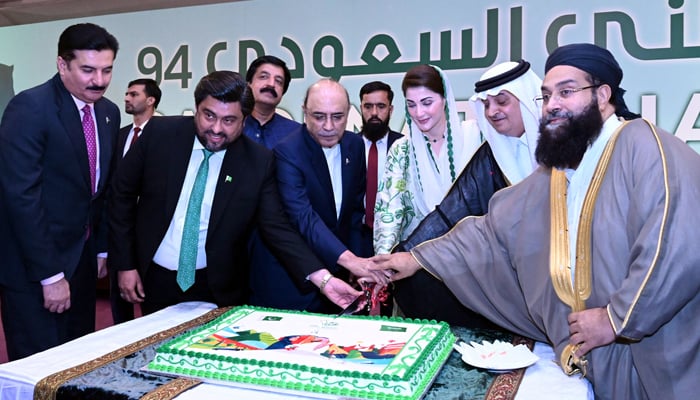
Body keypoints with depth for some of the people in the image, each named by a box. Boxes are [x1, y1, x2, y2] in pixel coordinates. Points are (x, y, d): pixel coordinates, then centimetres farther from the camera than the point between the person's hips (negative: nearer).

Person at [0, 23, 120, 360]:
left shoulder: (109, 112, 6)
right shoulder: (29, 108, -16)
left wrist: (102, 247, 13)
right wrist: (50, 275, -20)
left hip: (82, 257, 7)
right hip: (32, 267, -6)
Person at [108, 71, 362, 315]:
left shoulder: (259, 162, -13)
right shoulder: (160, 133, -10)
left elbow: (277, 228, -12)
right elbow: (122, 194, -1)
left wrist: (323, 279, -24)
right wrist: (125, 264, -3)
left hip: (218, 288, -1)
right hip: (154, 279, 1)